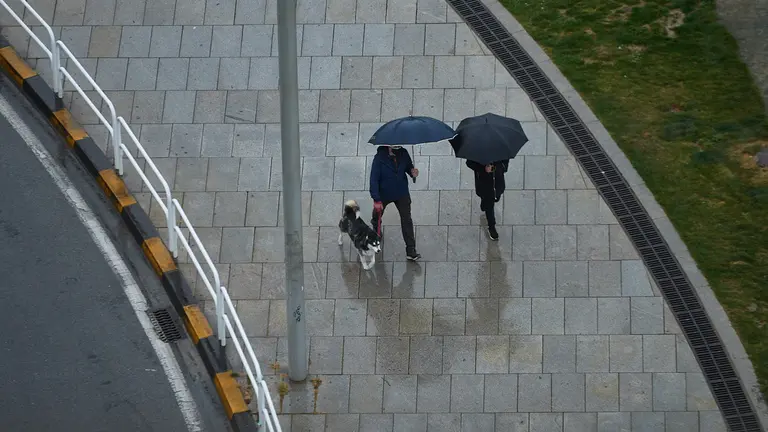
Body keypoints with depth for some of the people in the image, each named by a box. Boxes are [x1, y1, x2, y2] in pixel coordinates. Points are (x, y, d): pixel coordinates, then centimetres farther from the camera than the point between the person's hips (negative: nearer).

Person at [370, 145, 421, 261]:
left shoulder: (403, 154, -14)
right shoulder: (380, 158, -24)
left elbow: (408, 166, 5)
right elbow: (374, 179, -22)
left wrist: (412, 171, -21)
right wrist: (376, 200, -26)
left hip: (402, 193, 1)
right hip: (384, 194, -1)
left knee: (407, 220, -7)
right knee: (377, 214, 24)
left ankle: (411, 251, -5)